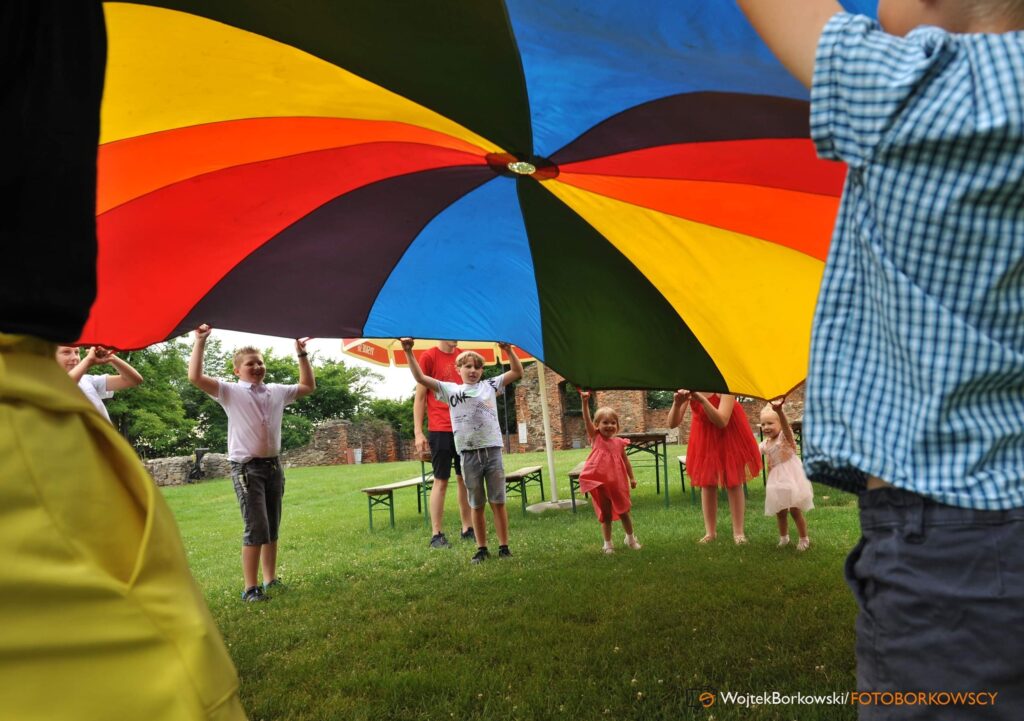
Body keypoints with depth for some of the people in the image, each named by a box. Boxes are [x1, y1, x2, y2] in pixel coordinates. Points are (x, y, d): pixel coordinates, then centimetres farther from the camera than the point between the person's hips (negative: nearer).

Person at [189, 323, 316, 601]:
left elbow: (308, 386, 25)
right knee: (256, 528, -11)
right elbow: (195, 377, -15)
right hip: (247, 467, -5)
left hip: (273, 464, 6)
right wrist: (200, 341, -15)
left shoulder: (277, 391, 12)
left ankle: (271, 580, 23)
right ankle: (250, 588, -1)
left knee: (272, 528, 12)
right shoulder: (230, 392, -2)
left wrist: (301, 354, 20)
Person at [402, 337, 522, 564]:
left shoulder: (491, 385, 8)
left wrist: (508, 349, -8)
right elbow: (420, 378, 1)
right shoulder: (450, 390, 6)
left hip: (493, 450, 0)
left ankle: (504, 546, 14)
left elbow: (518, 372, 4)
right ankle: (482, 548, 20)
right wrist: (409, 352, -8)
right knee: (477, 505, 10)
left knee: (498, 502, 5)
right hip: (469, 454, 0)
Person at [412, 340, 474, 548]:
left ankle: (468, 529, 18)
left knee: (465, 479, 9)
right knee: (441, 481, -2)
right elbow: (419, 397, -4)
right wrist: (418, 432, -9)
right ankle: (437, 535, 5)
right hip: (440, 429, -5)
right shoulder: (428, 356, -4)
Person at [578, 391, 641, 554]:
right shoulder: (595, 438, -6)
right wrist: (585, 403, -33)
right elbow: (587, 420, -20)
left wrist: (632, 477, 8)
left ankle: (630, 538, 34)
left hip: (618, 483, 2)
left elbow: (626, 461, 11)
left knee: (624, 512, 14)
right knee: (605, 515, 9)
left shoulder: (619, 442, 0)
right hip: (600, 483, -2)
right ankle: (607, 543, 23)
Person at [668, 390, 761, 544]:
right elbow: (672, 424, -22)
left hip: (729, 435, -3)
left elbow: (722, 422, -37)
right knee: (706, 483, 3)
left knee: (733, 483, 2)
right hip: (704, 438, 3)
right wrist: (676, 404, -41)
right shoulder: (686, 387, -19)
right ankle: (710, 532, 13)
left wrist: (702, 400, -47)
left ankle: (738, 532, 12)